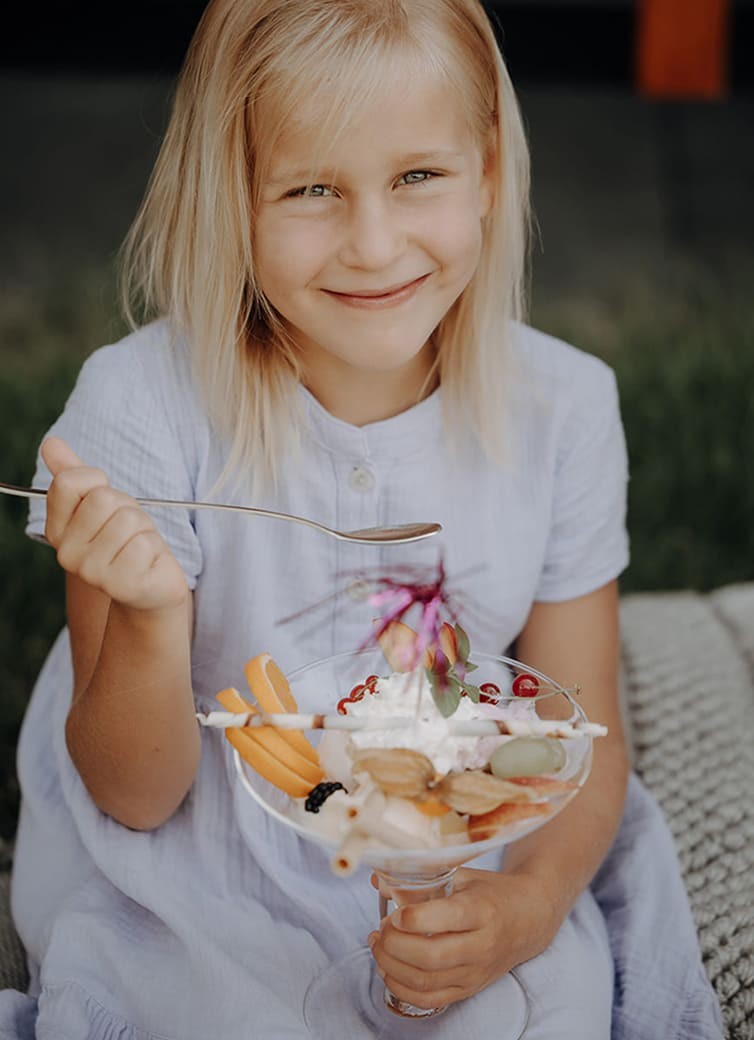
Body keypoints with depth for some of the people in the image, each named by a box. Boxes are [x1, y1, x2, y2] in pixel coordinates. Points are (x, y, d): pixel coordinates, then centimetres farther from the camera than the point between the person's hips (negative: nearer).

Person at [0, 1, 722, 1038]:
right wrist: (148, 617, -32)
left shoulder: (560, 408, -10)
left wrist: (535, 900, -22)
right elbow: (136, 795, -12)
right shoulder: (143, 405, -18)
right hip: (198, 866, -2)